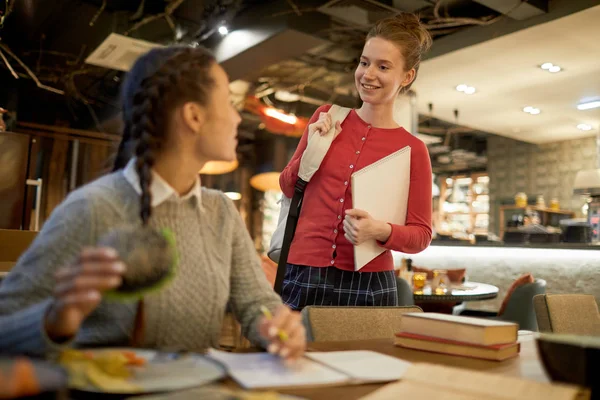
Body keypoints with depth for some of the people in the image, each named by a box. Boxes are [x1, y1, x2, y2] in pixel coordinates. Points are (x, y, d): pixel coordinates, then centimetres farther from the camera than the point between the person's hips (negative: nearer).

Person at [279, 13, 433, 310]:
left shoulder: (412, 149, -4)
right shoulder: (327, 118, 2)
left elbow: (421, 234, 0)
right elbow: (287, 187, 9)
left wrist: (382, 232, -19)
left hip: (368, 286, -1)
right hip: (303, 276, 2)